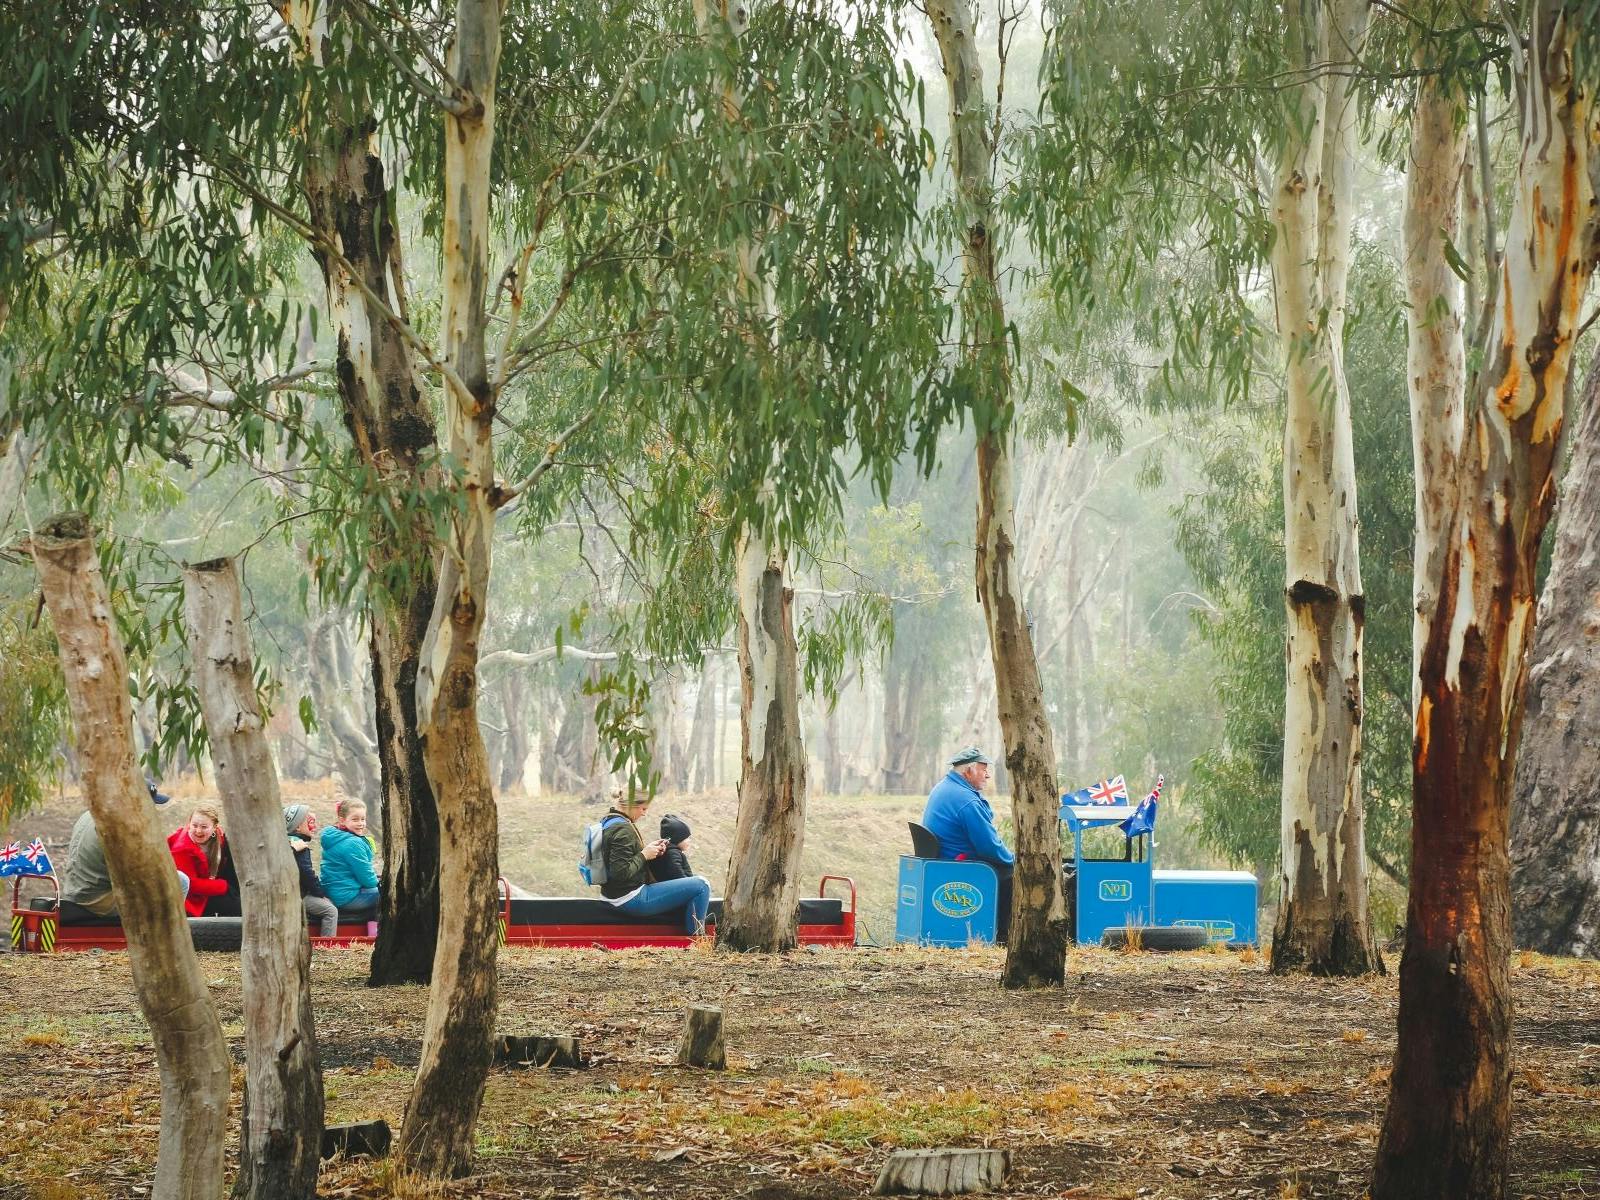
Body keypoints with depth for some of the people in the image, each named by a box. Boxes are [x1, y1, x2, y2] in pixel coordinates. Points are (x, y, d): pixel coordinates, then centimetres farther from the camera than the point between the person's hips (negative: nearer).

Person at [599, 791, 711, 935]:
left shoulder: (607, 821, 8)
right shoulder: (623, 830, -22)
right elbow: (621, 873, -27)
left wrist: (647, 849, 5)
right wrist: (644, 855, -16)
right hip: (633, 899, -11)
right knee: (701, 886, -11)